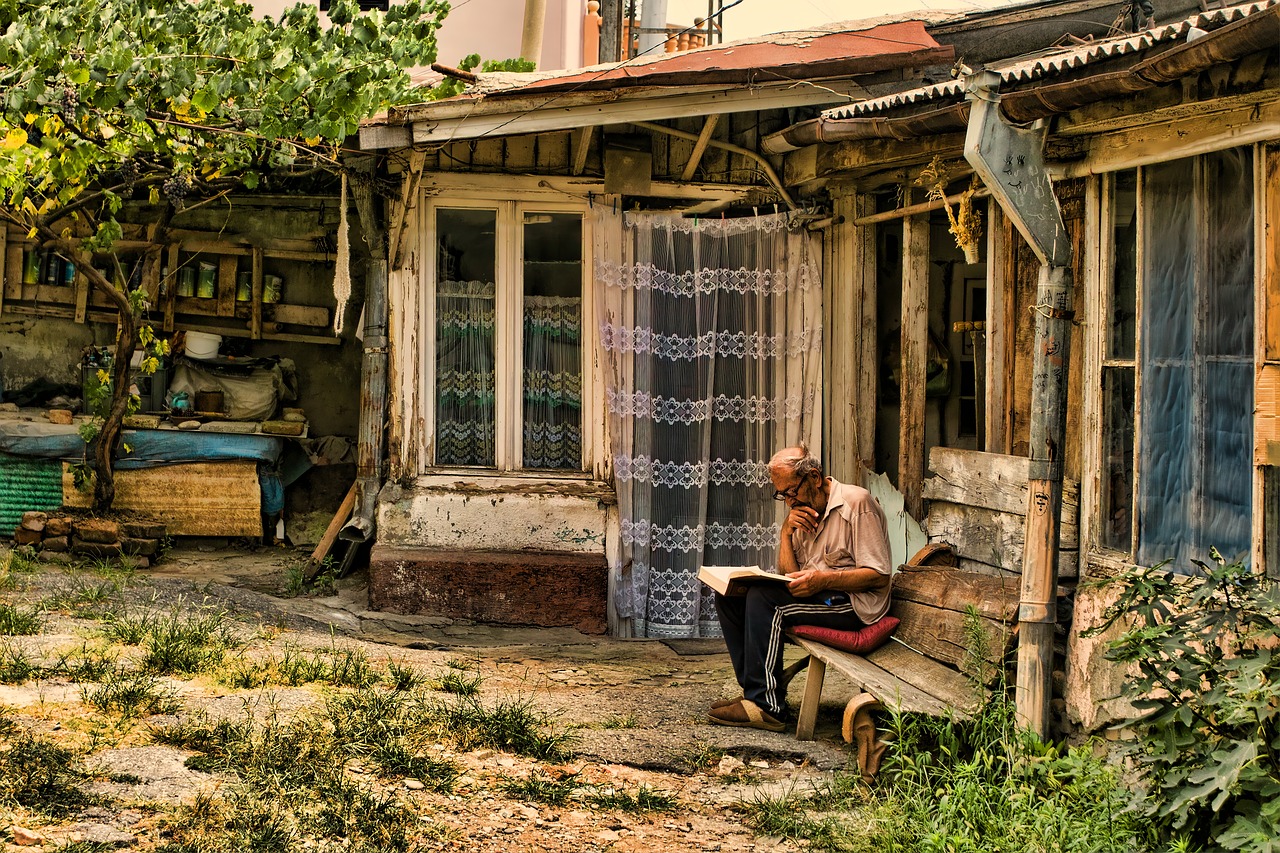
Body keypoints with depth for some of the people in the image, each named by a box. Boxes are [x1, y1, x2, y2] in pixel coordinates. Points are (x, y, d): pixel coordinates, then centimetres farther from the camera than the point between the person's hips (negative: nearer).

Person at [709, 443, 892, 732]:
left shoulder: (856, 502, -10)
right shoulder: (804, 511, 13)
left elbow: (880, 576, -16)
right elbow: (789, 575, 8)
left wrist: (823, 579, -27)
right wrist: (787, 532, -7)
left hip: (853, 603, -9)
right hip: (818, 596, 9)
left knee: (763, 598, -27)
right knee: (730, 595, -2)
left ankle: (767, 705, -24)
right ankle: (753, 689, -4)